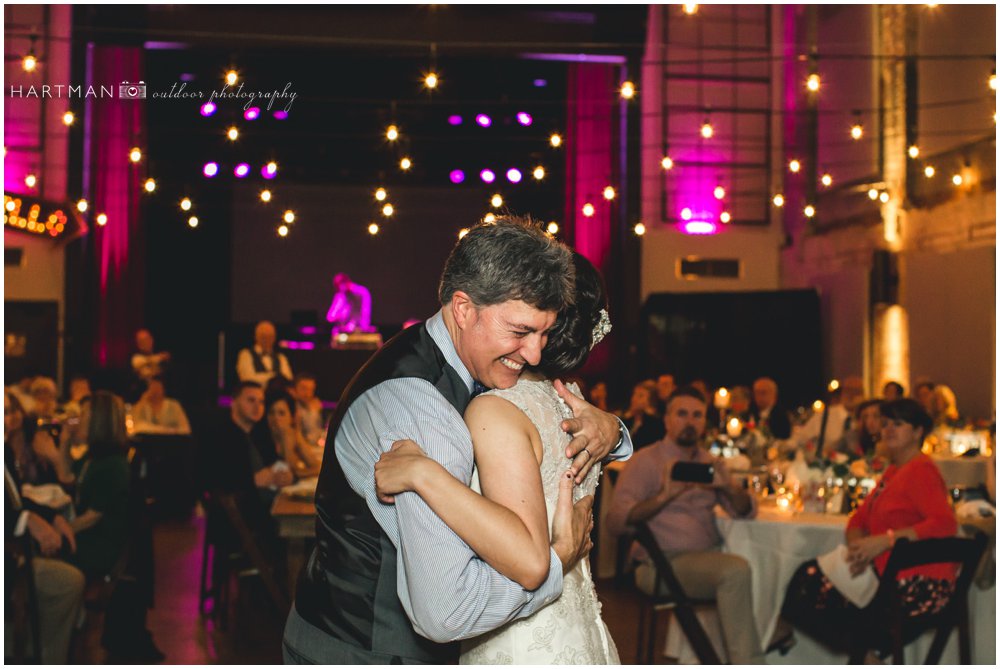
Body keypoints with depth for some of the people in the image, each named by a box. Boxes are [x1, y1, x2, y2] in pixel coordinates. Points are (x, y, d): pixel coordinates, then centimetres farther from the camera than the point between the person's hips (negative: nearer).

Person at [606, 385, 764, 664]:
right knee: (736, 570, -30)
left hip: (708, 559, 6)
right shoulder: (645, 461, 1)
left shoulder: (710, 463, 18)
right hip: (662, 564, -6)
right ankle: (747, 662, -21)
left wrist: (727, 487, -10)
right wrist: (664, 496, -24)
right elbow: (616, 521, -11)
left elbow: (747, 511, 11)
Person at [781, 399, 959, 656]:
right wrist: (857, 548, -5)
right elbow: (859, 519, 18)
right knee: (806, 576, 2)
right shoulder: (894, 471, 19)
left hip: (917, 586, -10)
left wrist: (885, 540, -26)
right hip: (886, 572, 10)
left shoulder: (921, 470, -10)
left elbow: (945, 524, -25)